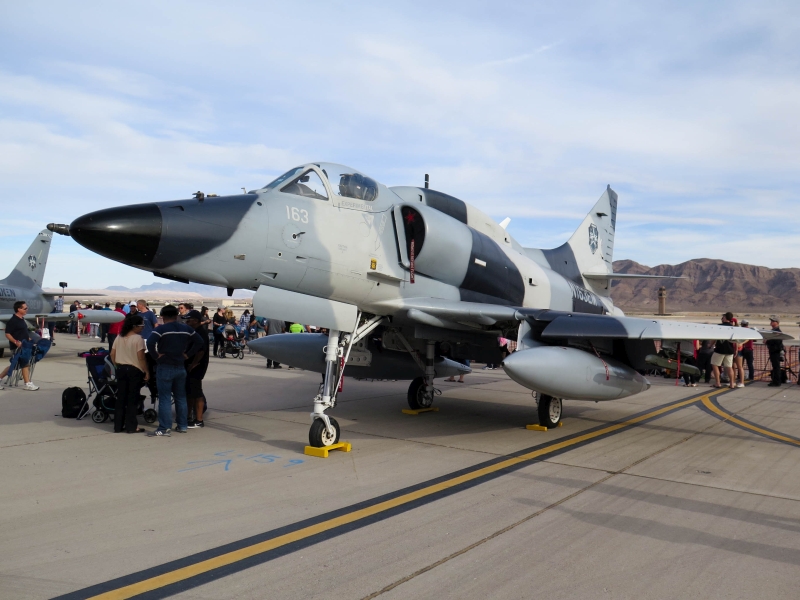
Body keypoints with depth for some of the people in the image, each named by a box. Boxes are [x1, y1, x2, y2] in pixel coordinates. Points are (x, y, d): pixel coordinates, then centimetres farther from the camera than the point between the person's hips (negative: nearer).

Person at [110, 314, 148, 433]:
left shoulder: (119, 337, 7)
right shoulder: (138, 339, -14)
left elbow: (112, 354, 9)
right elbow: (141, 357, -17)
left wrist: (117, 366, 20)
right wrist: (146, 371, -9)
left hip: (121, 369, 6)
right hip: (134, 370, -6)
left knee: (121, 397, 12)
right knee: (132, 399, 2)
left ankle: (118, 426, 17)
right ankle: (131, 426, 7)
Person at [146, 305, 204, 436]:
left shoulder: (160, 329, -11)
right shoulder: (186, 328, 5)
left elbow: (150, 343, -26)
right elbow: (199, 342, 7)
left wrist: (156, 355, -13)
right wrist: (187, 354, 6)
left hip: (165, 367, -5)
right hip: (180, 367, 5)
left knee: (165, 398, -2)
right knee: (181, 397, 14)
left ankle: (164, 429, -3)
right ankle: (182, 426, 19)